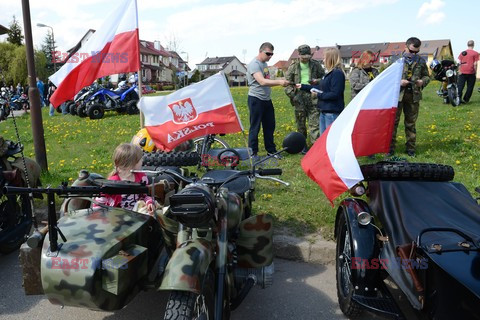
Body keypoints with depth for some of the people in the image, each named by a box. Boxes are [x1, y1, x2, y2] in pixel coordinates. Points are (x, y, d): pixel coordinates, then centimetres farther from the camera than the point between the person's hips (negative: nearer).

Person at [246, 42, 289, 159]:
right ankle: (253, 153, 7)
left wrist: (279, 81, 11)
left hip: (267, 100, 9)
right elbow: (262, 82, -29)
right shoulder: (254, 64, -16)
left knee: (270, 126, 13)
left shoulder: (264, 64, 14)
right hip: (256, 100, -9)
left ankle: (271, 150, 24)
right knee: (255, 127, -2)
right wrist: (279, 82, -35)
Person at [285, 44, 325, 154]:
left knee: (314, 122, -6)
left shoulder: (316, 65, 5)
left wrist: (317, 81, -7)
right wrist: (292, 95, -6)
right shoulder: (293, 67, 3)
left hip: (313, 98, 0)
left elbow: (324, 77, 16)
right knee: (300, 123, 8)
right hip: (299, 99, 0)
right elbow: (288, 82, 6)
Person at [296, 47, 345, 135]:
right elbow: (320, 87, 22)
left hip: (332, 112, -10)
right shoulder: (329, 73, 15)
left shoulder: (337, 73, -15)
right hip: (324, 111, 10)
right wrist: (303, 87, 26)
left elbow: (335, 94, -21)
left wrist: (319, 95, -13)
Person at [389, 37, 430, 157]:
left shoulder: (421, 61, 8)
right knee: (393, 121, -1)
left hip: (414, 96, 3)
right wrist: (398, 81, -17)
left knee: (411, 123, 11)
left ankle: (410, 148, 21)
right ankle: (390, 147, 8)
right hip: (397, 94, -3)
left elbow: (426, 76, 17)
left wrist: (423, 81, -6)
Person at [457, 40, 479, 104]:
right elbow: (475, 64, -5)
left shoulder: (462, 53, 9)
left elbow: (459, 62, 7)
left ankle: (458, 96, -16)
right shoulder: (475, 53, -2)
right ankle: (465, 100, 6)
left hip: (462, 72, 3)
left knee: (460, 85, 2)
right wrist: (475, 72, 2)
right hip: (471, 72, -3)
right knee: (470, 87, 6)